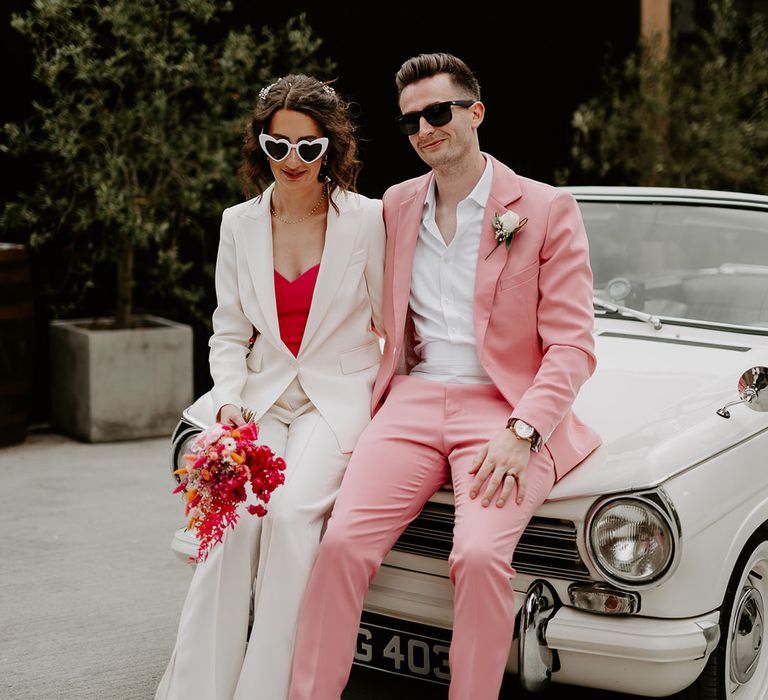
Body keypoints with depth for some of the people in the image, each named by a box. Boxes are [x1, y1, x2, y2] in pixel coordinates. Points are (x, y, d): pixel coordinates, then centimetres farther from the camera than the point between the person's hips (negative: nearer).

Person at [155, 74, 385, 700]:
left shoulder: (367, 218, -3)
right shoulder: (239, 225, 7)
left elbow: (393, 322, 4)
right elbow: (229, 332, 11)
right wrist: (229, 399, -5)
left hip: (340, 397, -2)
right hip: (263, 396, 3)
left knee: (291, 509, -28)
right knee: (236, 517, -24)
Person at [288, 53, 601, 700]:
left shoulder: (547, 210, 4)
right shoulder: (397, 206, 18)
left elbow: (573, 346, -2)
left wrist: (521, 432, -17)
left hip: (507, 410, -3)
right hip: (412, 403, 4)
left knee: (481, 556, -29)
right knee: (342, 543, -20)